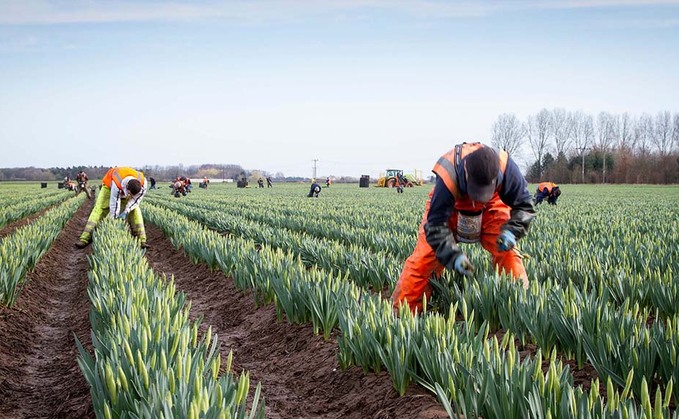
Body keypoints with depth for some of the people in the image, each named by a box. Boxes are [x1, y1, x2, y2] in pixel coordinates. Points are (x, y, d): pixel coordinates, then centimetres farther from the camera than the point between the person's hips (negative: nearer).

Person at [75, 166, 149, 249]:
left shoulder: (143, 183, -36)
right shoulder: (116, 184, -47)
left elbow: (136, 199, -19)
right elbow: (114, 204, -37)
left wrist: (126, 212, -25)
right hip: (110, 185, -3)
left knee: (135, 210, -12)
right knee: (100, 209, -13)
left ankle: (141, 240, -10)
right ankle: (85, 239, -14)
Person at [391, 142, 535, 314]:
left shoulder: (506, 167, -36)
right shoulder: (448, 177, -44)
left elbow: (524, 206, -20)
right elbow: (436, 224, -36)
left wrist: (511, 231, -39)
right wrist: (453, 256, -47)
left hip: (490, 205, 2)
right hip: (449, 205, -2)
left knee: (506, 252, -14)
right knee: (425, 256, -9)